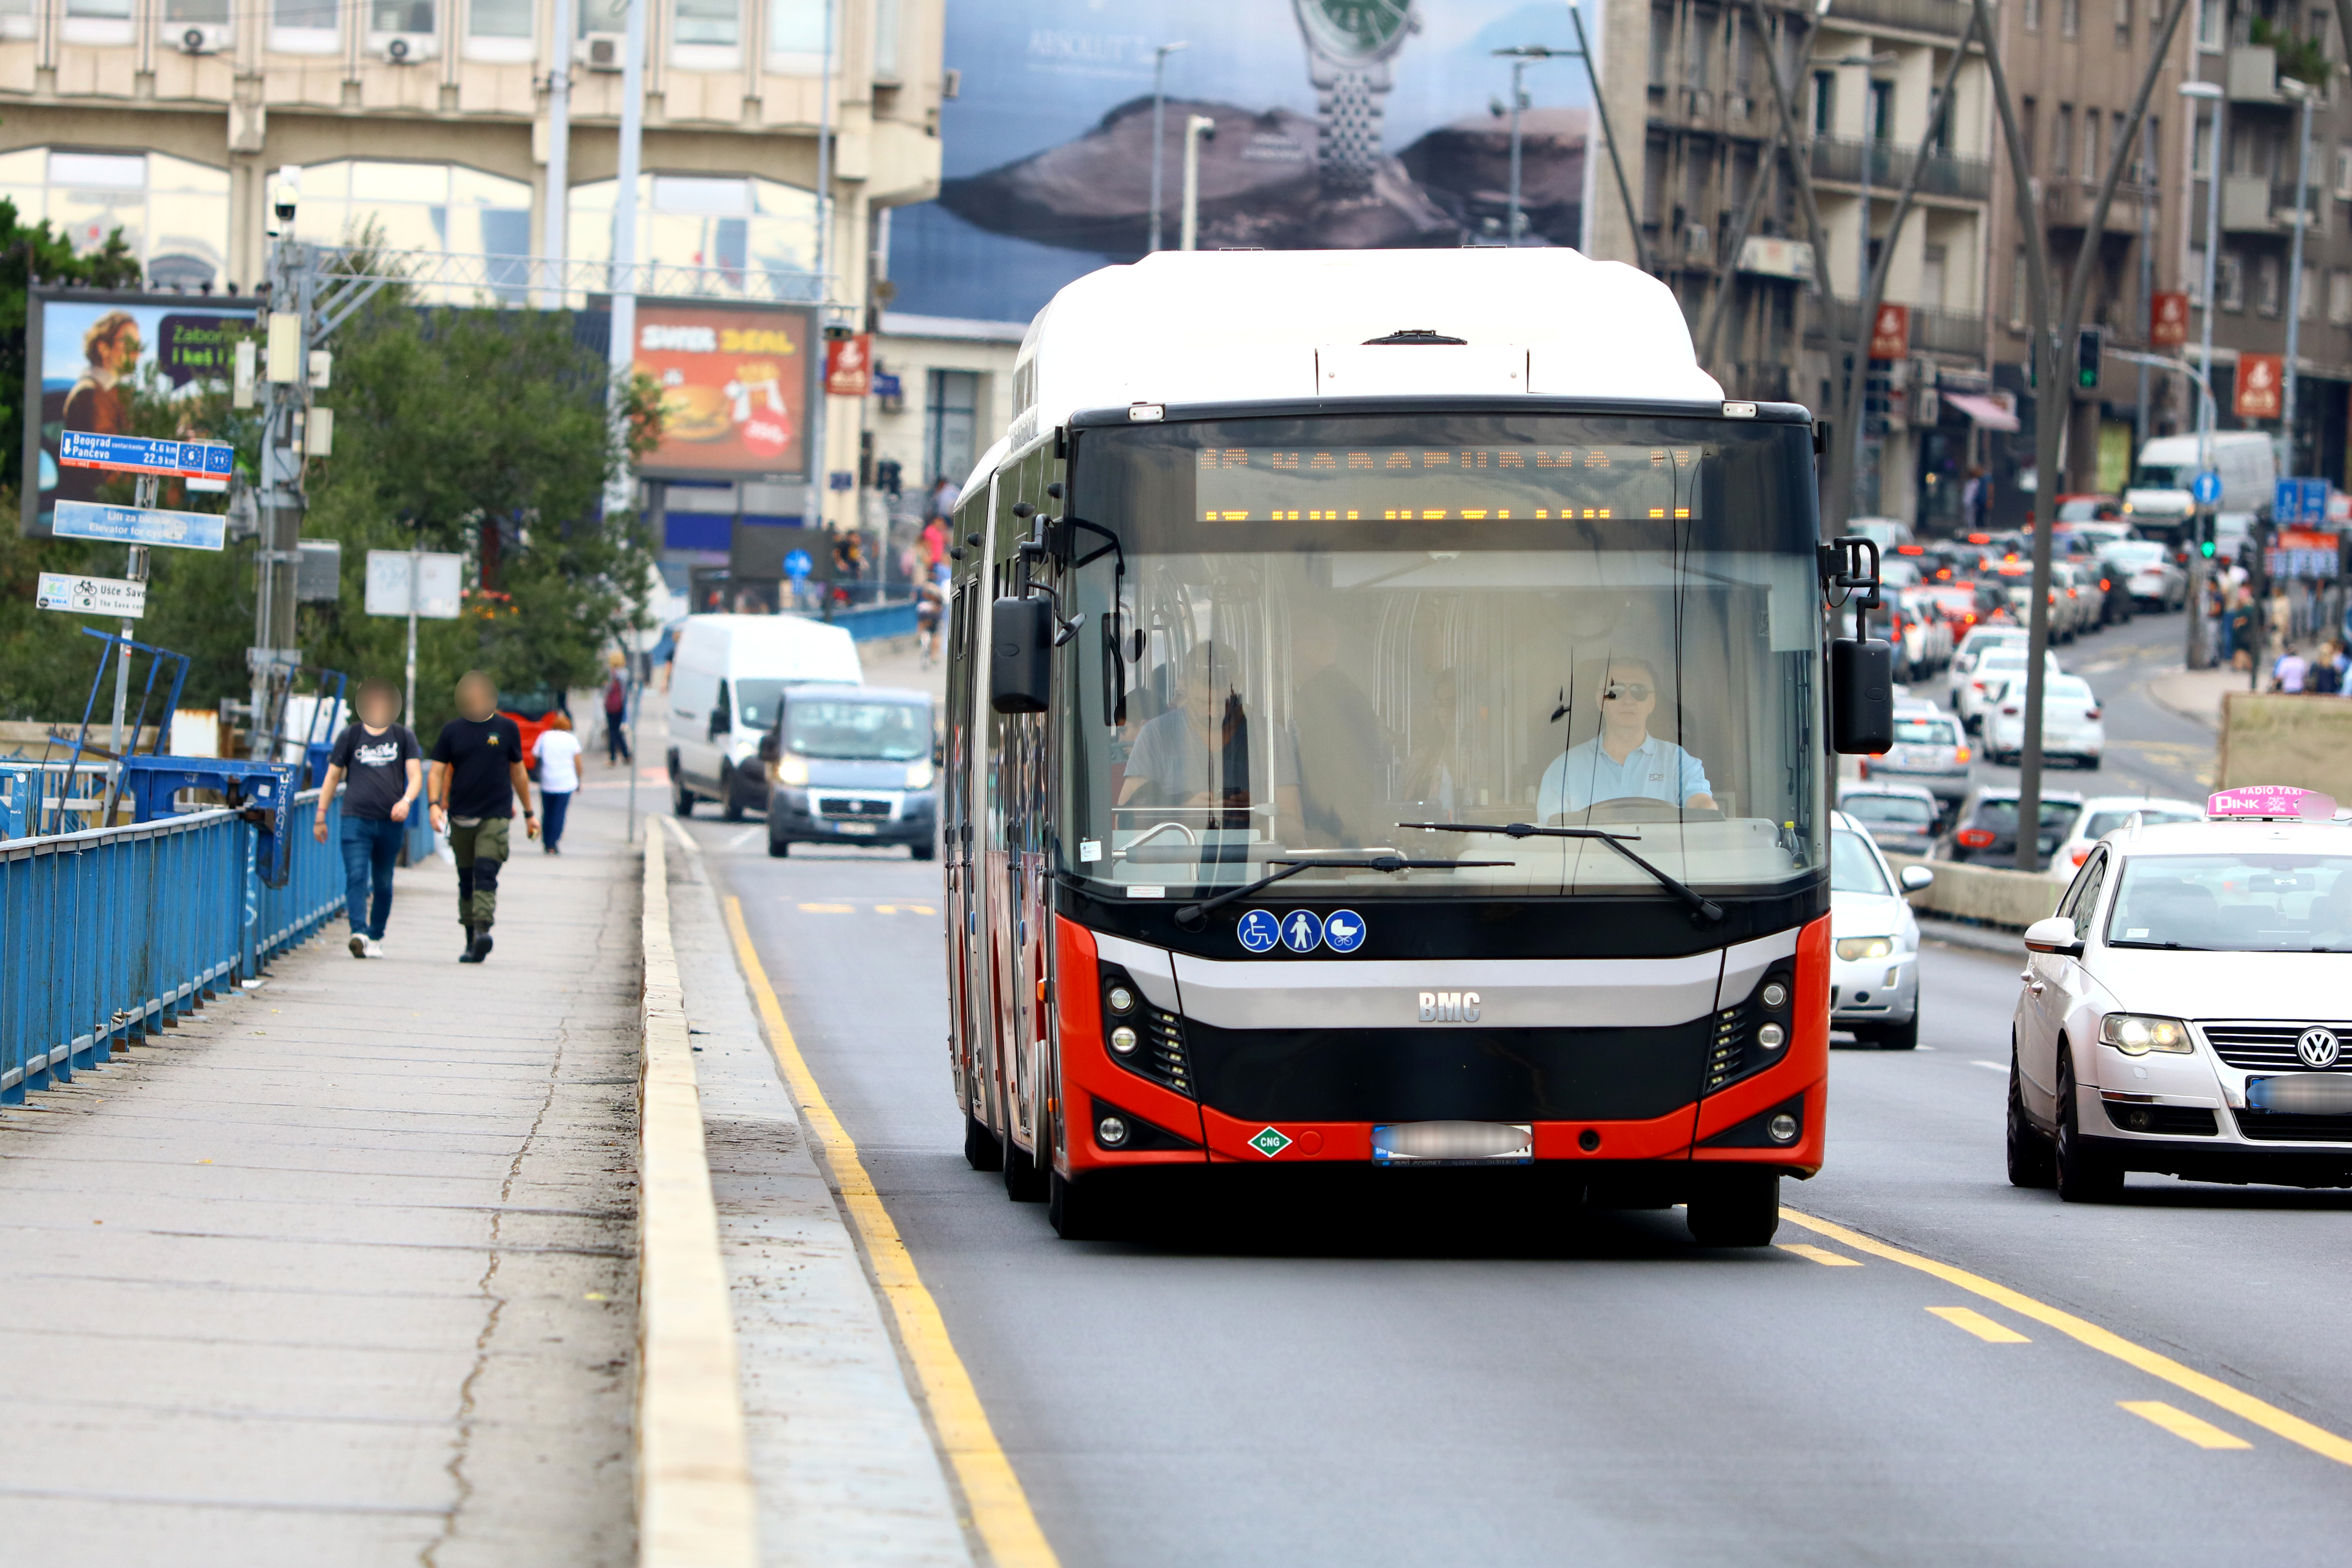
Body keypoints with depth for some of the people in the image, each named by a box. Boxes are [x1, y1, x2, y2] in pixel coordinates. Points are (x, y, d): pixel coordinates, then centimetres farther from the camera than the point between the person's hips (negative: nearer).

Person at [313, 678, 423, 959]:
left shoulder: (403, 737, 9)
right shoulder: (350, 736, 8)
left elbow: (415, 775, 2)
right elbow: (333, 777, 12)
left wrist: (406, 801, -19)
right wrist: (320, 817, 10)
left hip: (391, 822, 1)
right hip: (356, 819, -1)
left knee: (383, 883, 9)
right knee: (356, 876, -17)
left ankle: (376, 937, 22)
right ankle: (359, 933, -28)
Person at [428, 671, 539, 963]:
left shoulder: (506, 729, 6)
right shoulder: (452, 731, 6)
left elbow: (518, 773, 15)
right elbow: (438, 772, 4)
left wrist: (529, 813, 19)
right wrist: (436, 804, -13)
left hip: (496, 816, -2)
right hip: (461, 816, 2)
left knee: (486, 873, -19)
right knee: (466, 880, 8)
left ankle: (483, 930, -31)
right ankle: (471, 941, 16)